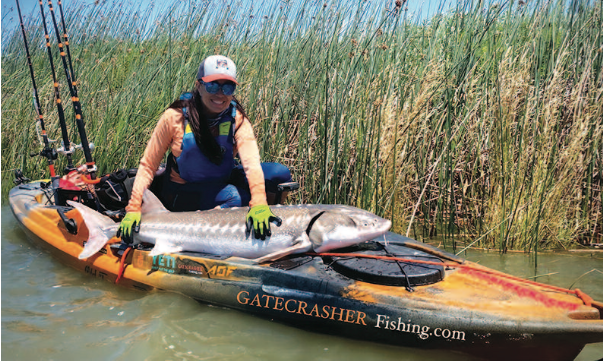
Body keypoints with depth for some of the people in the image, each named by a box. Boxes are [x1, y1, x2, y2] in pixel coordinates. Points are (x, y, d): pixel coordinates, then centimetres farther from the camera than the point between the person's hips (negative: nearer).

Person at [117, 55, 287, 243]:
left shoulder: (237, 119, -11)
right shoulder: (175, 117, -16)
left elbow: (251, 163, -27)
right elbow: (147, 165, -12)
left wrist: (259, 204, -45)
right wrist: (133, 209, -24)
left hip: (222, 184, 5)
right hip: (182, 196, -4)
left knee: (280, 173, -14)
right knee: (235, 197, -34)